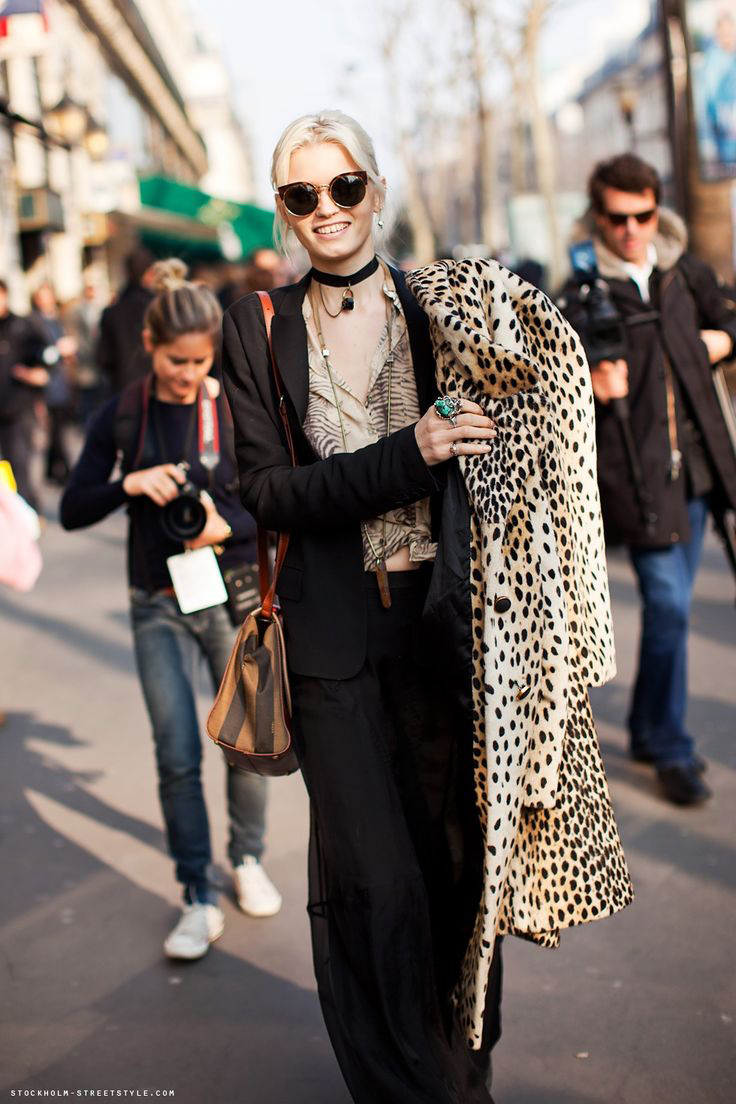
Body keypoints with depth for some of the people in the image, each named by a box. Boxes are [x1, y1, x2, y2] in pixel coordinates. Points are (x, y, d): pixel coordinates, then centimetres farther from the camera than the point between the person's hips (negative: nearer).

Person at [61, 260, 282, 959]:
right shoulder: (121, 417, -2)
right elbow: (73, 510, 0)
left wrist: (230, 525, -20)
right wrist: (129, 485, -18)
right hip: (160, 606, 0)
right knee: (177, 755, -2)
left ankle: (248, 860, 32)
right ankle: (197, 900, 10)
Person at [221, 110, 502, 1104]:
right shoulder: (257, 327, 3)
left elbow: (488, 454, 10)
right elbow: (266, 491, -5)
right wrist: (406, 455, -18)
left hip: (443, 617, 1)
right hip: (333, 635, -1)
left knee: (458, 857, 9)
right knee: (375, 882, 1)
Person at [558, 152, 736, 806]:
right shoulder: (582, 291, -9)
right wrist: (592, 383, -32)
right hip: (634, 465, -6)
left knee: (672, 602, 14)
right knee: (669, 603, -8)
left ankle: (649, 730, 30)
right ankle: (671, 750, 7)